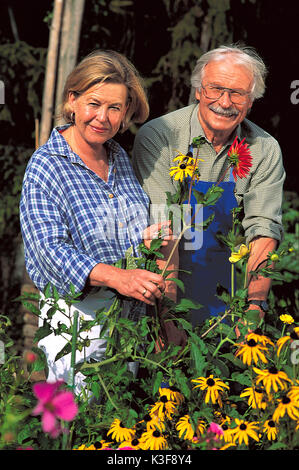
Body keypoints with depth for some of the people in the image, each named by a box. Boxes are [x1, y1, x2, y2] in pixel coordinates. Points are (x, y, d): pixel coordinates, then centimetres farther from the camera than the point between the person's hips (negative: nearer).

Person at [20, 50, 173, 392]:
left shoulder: (119, 158, 10)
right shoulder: (46, 166, -11)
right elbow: (50, 248, -21)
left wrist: (146, 234, -2)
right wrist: (117, 277, -35)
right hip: (78, 317, -6)